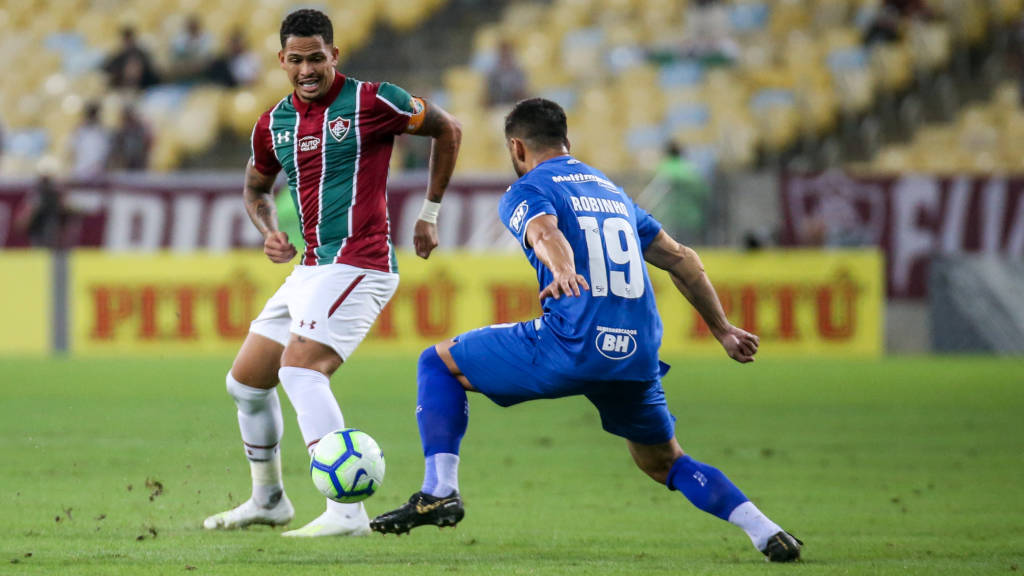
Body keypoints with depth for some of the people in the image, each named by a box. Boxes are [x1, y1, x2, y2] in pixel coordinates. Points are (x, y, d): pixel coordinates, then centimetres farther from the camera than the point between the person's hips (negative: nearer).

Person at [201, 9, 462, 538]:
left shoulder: (370, 101, -8)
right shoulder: (274, 124, 10)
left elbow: (447, 130, 4)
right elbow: (256, 186, 28)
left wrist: (430, 213, 6)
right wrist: (269, 231, 6)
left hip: (358, 264, -8)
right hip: (310, 269, 8)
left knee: (300, 370, -26)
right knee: (245, 381, 13)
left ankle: (347, 513, -32)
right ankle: (267, 500, 33)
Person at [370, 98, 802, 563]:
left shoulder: (527, 190, 6)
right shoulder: (610, 190, 26)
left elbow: (547, 233, -19)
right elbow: (680, 259, 27)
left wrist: (562, 271, -40)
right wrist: (722, 329, 34)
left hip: (572, 347, -6)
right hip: (639, 353, 6)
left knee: (439, 363, 11)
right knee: (663, 462, 25)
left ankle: (439, 491, -2)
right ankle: (766, 532, 7)